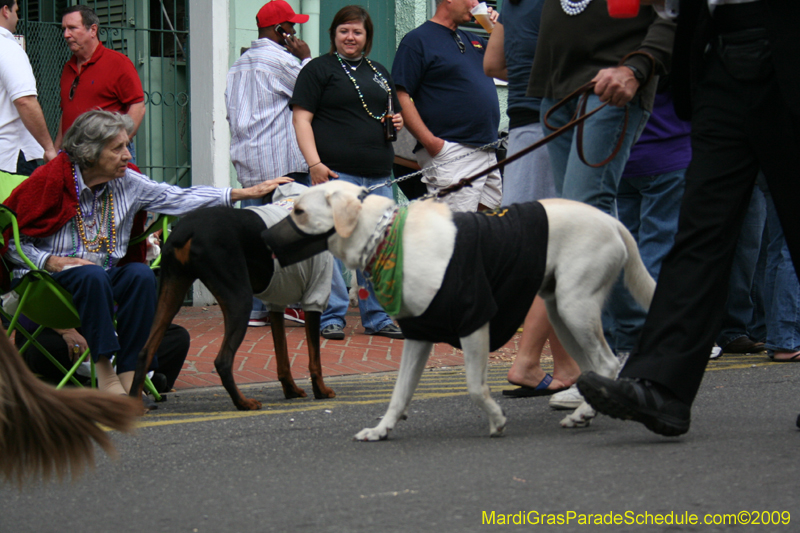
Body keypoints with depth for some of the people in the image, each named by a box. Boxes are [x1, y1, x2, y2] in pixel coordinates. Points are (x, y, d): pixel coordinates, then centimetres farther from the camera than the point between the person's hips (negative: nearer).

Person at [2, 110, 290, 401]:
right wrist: (51, 261, -21)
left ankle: (129, 372, -24)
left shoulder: (128, 183, 3)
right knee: (93, 275, -36)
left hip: (105, 275, 5)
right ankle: (104, 371, -32)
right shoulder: (49, 182, -12)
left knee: (141, 274, -25)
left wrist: (246, 193, -1)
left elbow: (179, 198, 3)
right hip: (50, 277, -5)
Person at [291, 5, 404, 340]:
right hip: (335, 174, -6)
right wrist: (314, 163, -16)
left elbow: (393, 114, 33)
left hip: (378, 175, 6)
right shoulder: (318, 69, 3)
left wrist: (398, 121, 8)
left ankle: (377, 317, 12)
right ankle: (331, 317, -1)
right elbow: (301, 117, -5)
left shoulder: (380, 73, 22)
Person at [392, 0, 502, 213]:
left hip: (488, 153, 8)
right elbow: (401, 97, -9)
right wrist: (430, 141, -18)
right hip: (450, 153, -8)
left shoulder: (473, 41, 22)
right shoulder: (417, 40, -1)